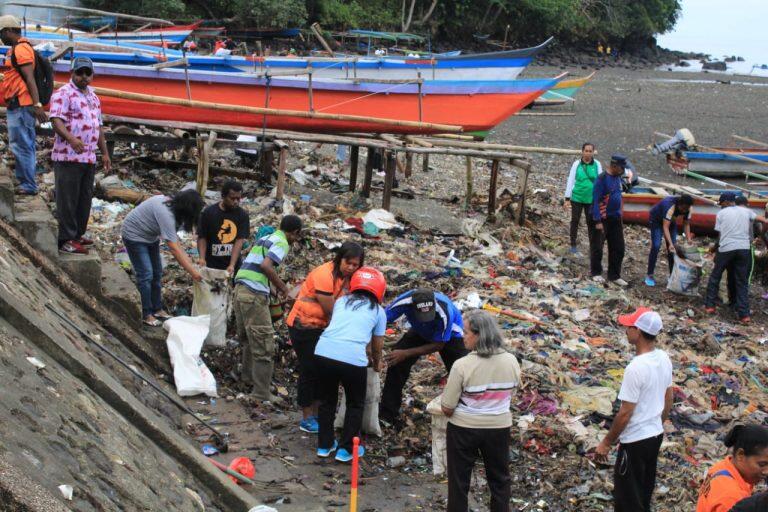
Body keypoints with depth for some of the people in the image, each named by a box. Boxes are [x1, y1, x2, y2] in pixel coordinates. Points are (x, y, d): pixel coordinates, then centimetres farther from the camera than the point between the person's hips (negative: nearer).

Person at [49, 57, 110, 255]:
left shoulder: (93, 96, 19)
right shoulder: (63, 94, -7)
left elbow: (99, 126, 25)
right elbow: (56, 120, -19)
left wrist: (105, 152, 22)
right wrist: (71, 139, -36)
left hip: (89, 157, 8)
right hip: (68, 157, -8)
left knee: (85, 199, 13)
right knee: (67, 200, -4)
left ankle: (78, 234, 24)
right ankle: (66, 240, 0)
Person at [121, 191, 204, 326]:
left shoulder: (172, 204, -10)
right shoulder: (166, 214, -37)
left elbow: (173, 237, -4)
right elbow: (174, 249, -37)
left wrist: (185, 257, -12)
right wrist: (192, 272, -35)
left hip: (150, 236, 9)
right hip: (134, 235, -9)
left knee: (157, 273, 12)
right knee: (146, 275, -8)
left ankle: (157, 309, 23)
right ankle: (147, 314, 4)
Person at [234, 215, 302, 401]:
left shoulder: (264, 238, 21)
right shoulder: (282, 243, -5)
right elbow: (266, 265, -19)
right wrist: (282, 287, -7)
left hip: (240, 287, 9)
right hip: (255, 294, -9)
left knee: (247, 338, 21)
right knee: (264, 345, -5)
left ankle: (248, 378, 32)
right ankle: (262, 394, -3)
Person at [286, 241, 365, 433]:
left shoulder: (348, 277, 0)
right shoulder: (324, 275, -26)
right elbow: (330, 311, -24)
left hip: (322, 327, 8)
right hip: (303, 326, -8)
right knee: (309, 370, -3)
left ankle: (317, 415, 19)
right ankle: (307, 419, 6)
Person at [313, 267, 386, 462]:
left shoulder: (341, 302, 24)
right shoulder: (378, 311, 17)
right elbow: (377, 346, 25)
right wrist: (376, 363, 48)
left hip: (324, 352, 3)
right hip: (353, 358, -3)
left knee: (327, 400, 25)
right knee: (355, 405, 21)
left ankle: (325, 445, 33)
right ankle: (346, 449, 23)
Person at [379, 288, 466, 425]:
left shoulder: (444, 311, -43)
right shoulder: (404, 301, -38)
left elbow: (438, 345, -29)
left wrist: (406, 354, -33)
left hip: (450, 335, -2)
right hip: (420, 332, 2)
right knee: (396, 362, -11)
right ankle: (387, 413, 2)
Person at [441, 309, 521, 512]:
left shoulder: (462, 365, -23)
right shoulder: (512, 362, -9)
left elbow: (447, 408, -18)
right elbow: (509, 395, 6)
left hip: (464, 429, -3)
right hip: (499, 428, 4)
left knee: (459, 480, 14)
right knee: (499, 478, 21)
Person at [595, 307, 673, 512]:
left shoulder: (635, 368, -27)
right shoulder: (664, 359, -2)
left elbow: (625, 413, -22)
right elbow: (668, 400, 11)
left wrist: (606, 443, -11)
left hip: (635, 440, -8)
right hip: (656, 435, 8)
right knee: (644, 491, 22)